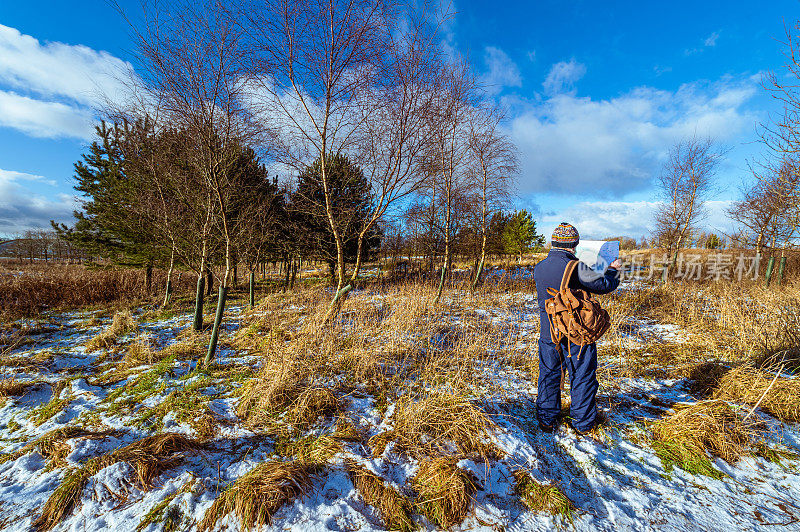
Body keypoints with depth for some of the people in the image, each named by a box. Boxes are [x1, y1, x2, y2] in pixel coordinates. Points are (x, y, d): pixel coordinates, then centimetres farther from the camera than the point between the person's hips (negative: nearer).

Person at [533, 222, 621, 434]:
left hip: (548, 333, 4)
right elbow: (605, 285, -9)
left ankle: (546, 420, 29)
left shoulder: (539, 268, -2)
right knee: (582, 377, 15)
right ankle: (583, 423, 30)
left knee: (548, 375, 17)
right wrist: (613, 270, 12)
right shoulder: (576, 268, -18)